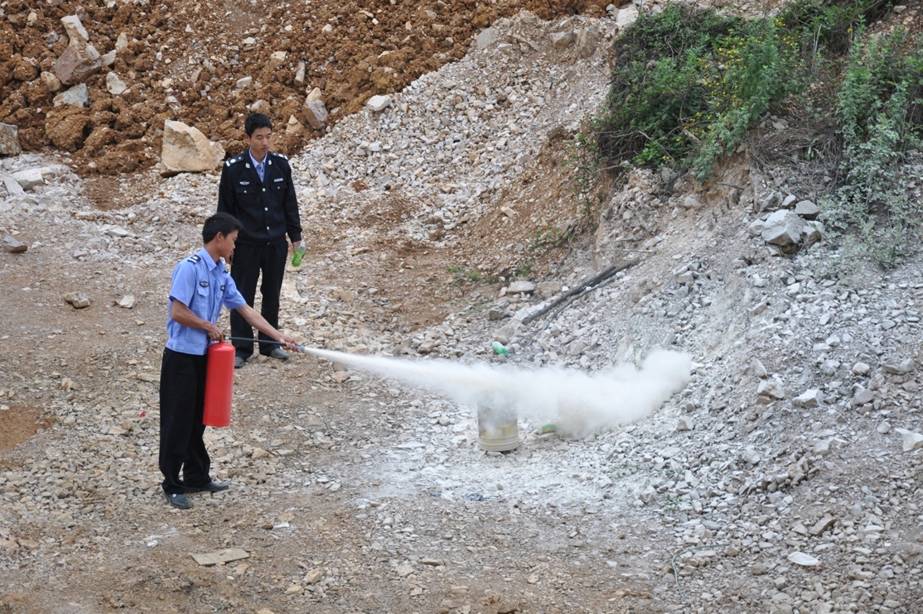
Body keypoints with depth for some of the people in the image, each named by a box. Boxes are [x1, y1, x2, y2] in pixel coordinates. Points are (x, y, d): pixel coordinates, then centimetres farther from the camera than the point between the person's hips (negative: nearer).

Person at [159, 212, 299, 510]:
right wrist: (209, 327, -9)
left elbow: (246, 310, 11)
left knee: (197, 420, 16)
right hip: (181, 356, -8)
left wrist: (279, 336, 7)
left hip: (203, 356, 8)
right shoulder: (190, 267, -16)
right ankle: (172, 485, 9)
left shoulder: (222, 276, 9)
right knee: (177, 422, 0)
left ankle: (197, 477, 26)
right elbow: (178, 312, -21)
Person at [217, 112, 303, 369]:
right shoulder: (233, 168, -10)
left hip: (276, 243, 3)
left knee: (272, 295, 13)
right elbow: (225, 208, -3)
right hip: (246, 244, -3)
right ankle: (241, 348, 15)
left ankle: (269, 343, 26)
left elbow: (290, 203, 7)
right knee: (243, 297, 4)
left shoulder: (281, 164, -1)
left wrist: (296, 237, 7)